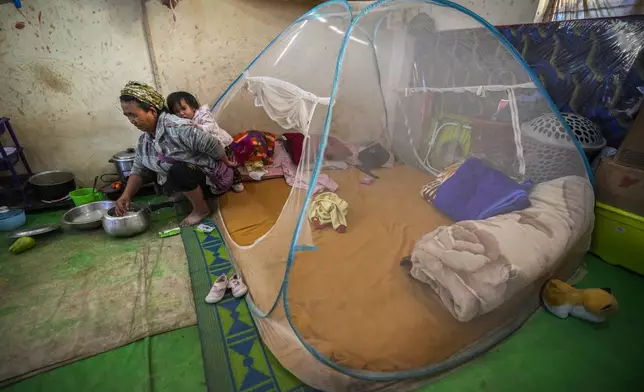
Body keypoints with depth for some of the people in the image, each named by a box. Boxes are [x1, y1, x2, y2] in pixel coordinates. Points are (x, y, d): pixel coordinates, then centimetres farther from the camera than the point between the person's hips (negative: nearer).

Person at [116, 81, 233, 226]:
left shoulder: (176, 128, -27)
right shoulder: (144, 140, 1)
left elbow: (212, 145, -24)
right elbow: (137, 170, 3)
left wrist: (227, 165, -9)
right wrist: (126, 195, -14)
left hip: (213, 178, -9)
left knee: (178, 170, -30)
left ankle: (201, 209, -10)